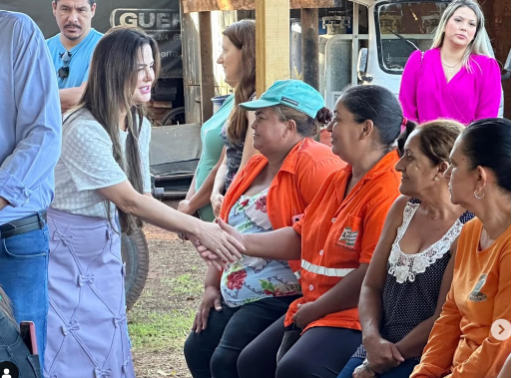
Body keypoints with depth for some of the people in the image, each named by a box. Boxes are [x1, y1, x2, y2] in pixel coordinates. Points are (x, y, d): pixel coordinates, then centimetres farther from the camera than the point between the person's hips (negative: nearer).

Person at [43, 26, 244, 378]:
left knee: (108, 350, 9)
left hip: (105, 250, 8)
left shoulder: (140, 126, 2)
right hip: (66, 251, -8)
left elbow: (143, 198, 2)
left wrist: (192, 233, -14)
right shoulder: (84, 131, -24)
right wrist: (198, 227, -20)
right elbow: (130, 201, -22)